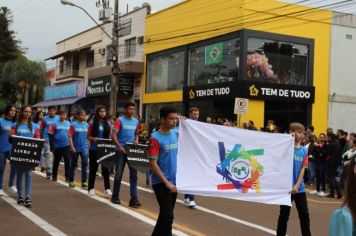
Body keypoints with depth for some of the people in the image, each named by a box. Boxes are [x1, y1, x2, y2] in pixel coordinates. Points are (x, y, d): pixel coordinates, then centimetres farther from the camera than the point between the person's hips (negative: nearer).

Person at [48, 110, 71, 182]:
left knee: (67, 161, -4)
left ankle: (67, 177, 3)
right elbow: (50, 135, -3)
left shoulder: (68, 124, 5)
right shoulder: (55, 124, -3)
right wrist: (51, 146, -6)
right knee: (56, 161, 11)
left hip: (66, 145, 1)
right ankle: (54, 176, 25)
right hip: (57, 146, -1)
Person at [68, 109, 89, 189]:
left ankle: (84, 182, 0)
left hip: (84, 148, 2)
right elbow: (70, 137, -8)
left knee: (85, 164, -7)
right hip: (75, 148, -2)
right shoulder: (73, 125, -7)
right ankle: (71, 181, 24)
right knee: (73, 165, 10)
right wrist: (72, 147, -14)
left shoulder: (87, 125, 3)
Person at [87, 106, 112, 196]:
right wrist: (93, 139, -20)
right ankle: (91, 188, 14)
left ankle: (107, 188, 10)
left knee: (105, 168, 3)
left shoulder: (108, 123, 7)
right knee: (93, 169, 6)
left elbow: (110, 136, 9)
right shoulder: (93, 123, -1)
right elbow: (88, 136, -1)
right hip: (94, 149, -2)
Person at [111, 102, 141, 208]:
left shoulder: (136, 121, 8)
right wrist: (119, 146, -26)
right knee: (118, 174, 4)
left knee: (134, 174, -1)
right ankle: (115, 197, 20)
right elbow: (113, 135, -14)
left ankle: (134, 199, 0)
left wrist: (136, 140, 0)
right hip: (121, 151, -4)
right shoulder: (120, 120, -7)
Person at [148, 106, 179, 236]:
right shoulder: (155, 138, -14)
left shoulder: (176, 134, 4)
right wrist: (166, 182, -19)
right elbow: (152, 164, -17)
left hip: (174, 181, 7)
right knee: (168, 215, -7)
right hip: (161, 183, -6)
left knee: (165, 214, 16)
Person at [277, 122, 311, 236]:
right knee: (284, 214, 6)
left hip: (300, 188, 4)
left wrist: (297, 185, -11)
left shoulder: (304, 150, 4)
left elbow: (302, 169, 1)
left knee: (304, 214, 7)